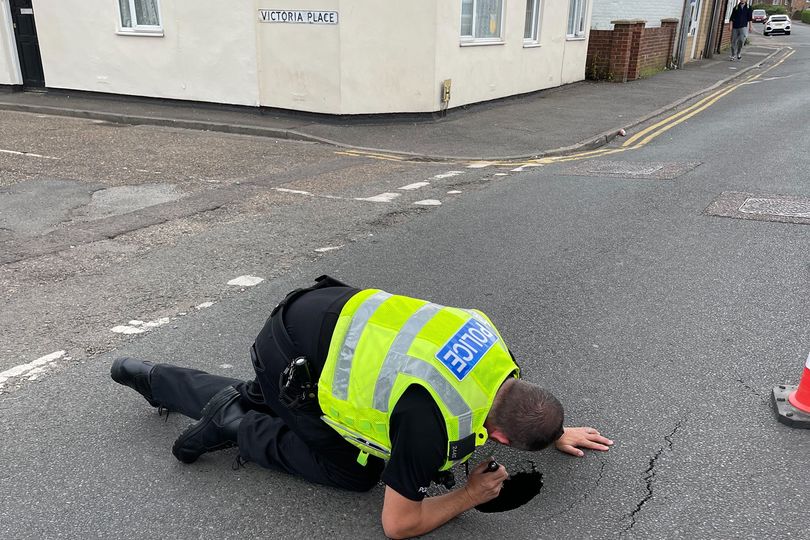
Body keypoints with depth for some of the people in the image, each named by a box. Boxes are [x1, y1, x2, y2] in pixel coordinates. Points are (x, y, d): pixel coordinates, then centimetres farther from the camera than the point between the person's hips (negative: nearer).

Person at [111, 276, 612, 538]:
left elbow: (517, 401, 21)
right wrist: (471, 495, -4)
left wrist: (557, 432, 23)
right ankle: (239, 427, 11)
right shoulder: (433, 424, -28)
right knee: (356, 472, 4)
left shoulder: (495, 348, -7)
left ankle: (150, 377, 40)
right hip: (290, 358, -7)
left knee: (261, 402, 30)